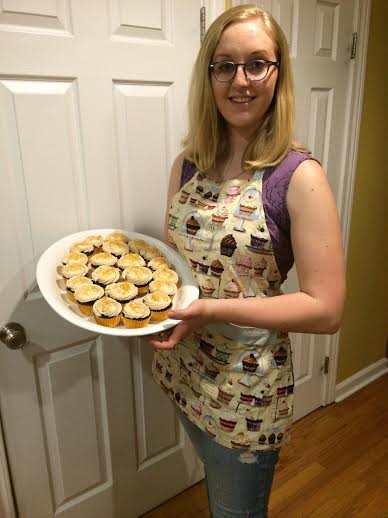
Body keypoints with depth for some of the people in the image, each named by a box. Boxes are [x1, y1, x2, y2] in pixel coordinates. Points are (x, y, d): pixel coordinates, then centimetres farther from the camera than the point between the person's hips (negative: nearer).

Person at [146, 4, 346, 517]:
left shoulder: (299, 176, -19)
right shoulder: (187, 164, -2)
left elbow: (326, 309, -20)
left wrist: (214, 308, -27)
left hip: (247, 386, -5)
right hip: (182, 369, 5)